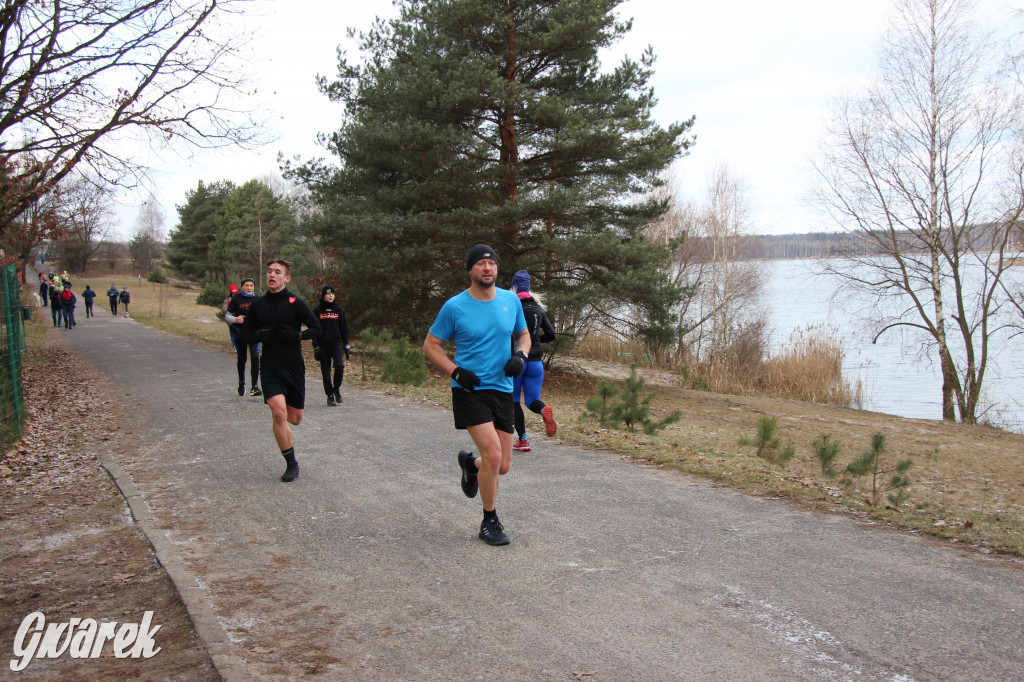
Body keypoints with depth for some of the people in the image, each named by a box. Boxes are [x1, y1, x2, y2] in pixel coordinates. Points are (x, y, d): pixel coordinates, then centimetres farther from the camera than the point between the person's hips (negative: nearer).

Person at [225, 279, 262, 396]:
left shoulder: (257, 300, 3)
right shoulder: (236, 299, -2)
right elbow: (227, 315, 0)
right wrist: (235, 319, -20)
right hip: (240, 332, 0)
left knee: (255, 357, -15)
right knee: (242, 358, 11)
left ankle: (254, 387, -14)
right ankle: (241, 382, 34)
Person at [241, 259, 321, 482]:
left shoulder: (296, 303, -4)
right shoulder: (257, 305, 5)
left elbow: (316, 328, -2)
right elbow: (246, 335, 10)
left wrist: (296, 335, -21)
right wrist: (262, 335, -12)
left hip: (294, 366, -1)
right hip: (270, 366, 1)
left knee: (294, 419, 5)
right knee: (278, 412, -17)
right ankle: (291, 464, -3)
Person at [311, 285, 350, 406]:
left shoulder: (338, 310, 10)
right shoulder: (317, 311, 4)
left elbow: (344, 328, 14)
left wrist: (346, 345, 9)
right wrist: (316, 346, -5)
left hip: (336, 344, 1)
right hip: (323, 345, -1)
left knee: (339, 366, -19)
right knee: (326, 372, 1)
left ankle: (337, 388, 4)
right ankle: (330, 396, 11)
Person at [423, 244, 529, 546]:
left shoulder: (511, 300, 4)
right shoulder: (455, 307, -7)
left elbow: (523, 334, 19)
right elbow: (430, 345, 1)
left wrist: (520, 356, -3)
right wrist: (456, 371, -13)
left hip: (502, 389, 4)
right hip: (470, 389, -4)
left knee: (502, 466, 6)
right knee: (492, 454, -18)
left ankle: (470, 464, 43)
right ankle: (490, 521, 4)